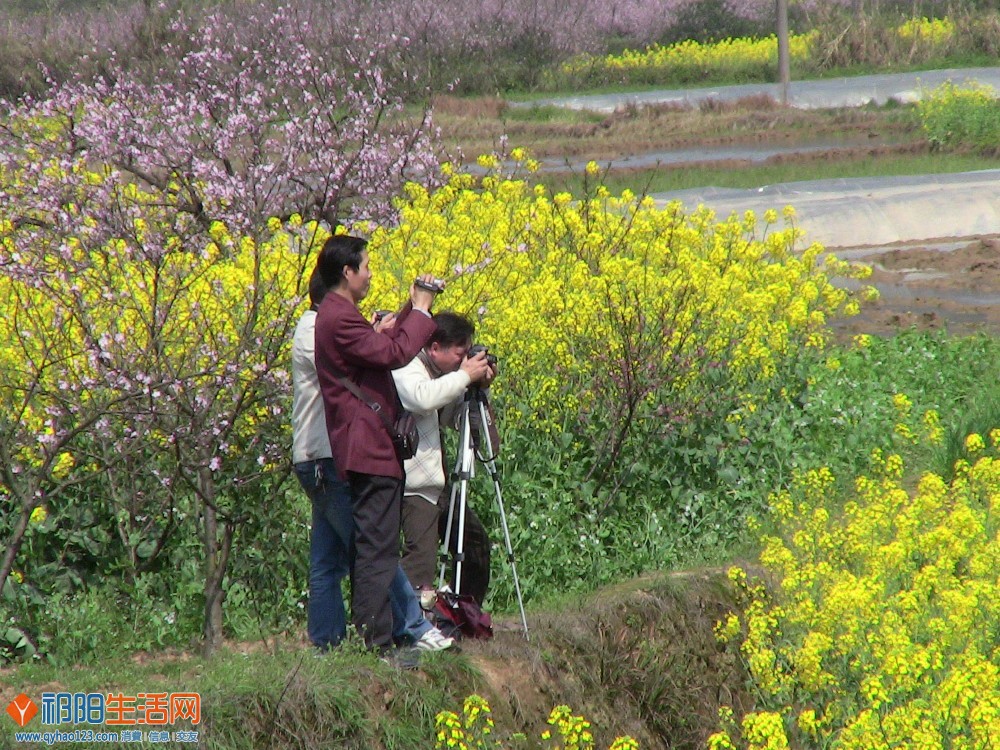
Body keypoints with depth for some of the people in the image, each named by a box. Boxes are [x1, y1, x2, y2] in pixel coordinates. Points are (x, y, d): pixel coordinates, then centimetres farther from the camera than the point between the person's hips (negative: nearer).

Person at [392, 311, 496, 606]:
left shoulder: (436, 372, 13)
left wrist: (477, 388, 3)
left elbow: (451, 418, 20)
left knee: (476, 542, 18)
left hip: (437, 482, 10)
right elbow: (422, 398, -35)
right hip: (415, 485, -10)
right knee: (421, 554, -22)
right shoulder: (405, 369, -13)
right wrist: (464, 376, -23)